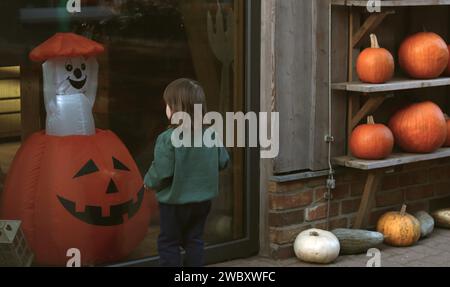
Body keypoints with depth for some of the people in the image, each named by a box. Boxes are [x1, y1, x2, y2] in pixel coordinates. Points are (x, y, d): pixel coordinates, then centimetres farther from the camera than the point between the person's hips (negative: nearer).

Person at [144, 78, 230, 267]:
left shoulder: (167, 139, -23)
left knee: (168, 243, 9)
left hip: (174, 201, -5)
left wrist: (149, 182, -2)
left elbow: (161, 171, -23)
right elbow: (223, 162, 1)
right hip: (202, 200, 5)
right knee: (194, 240, 16)